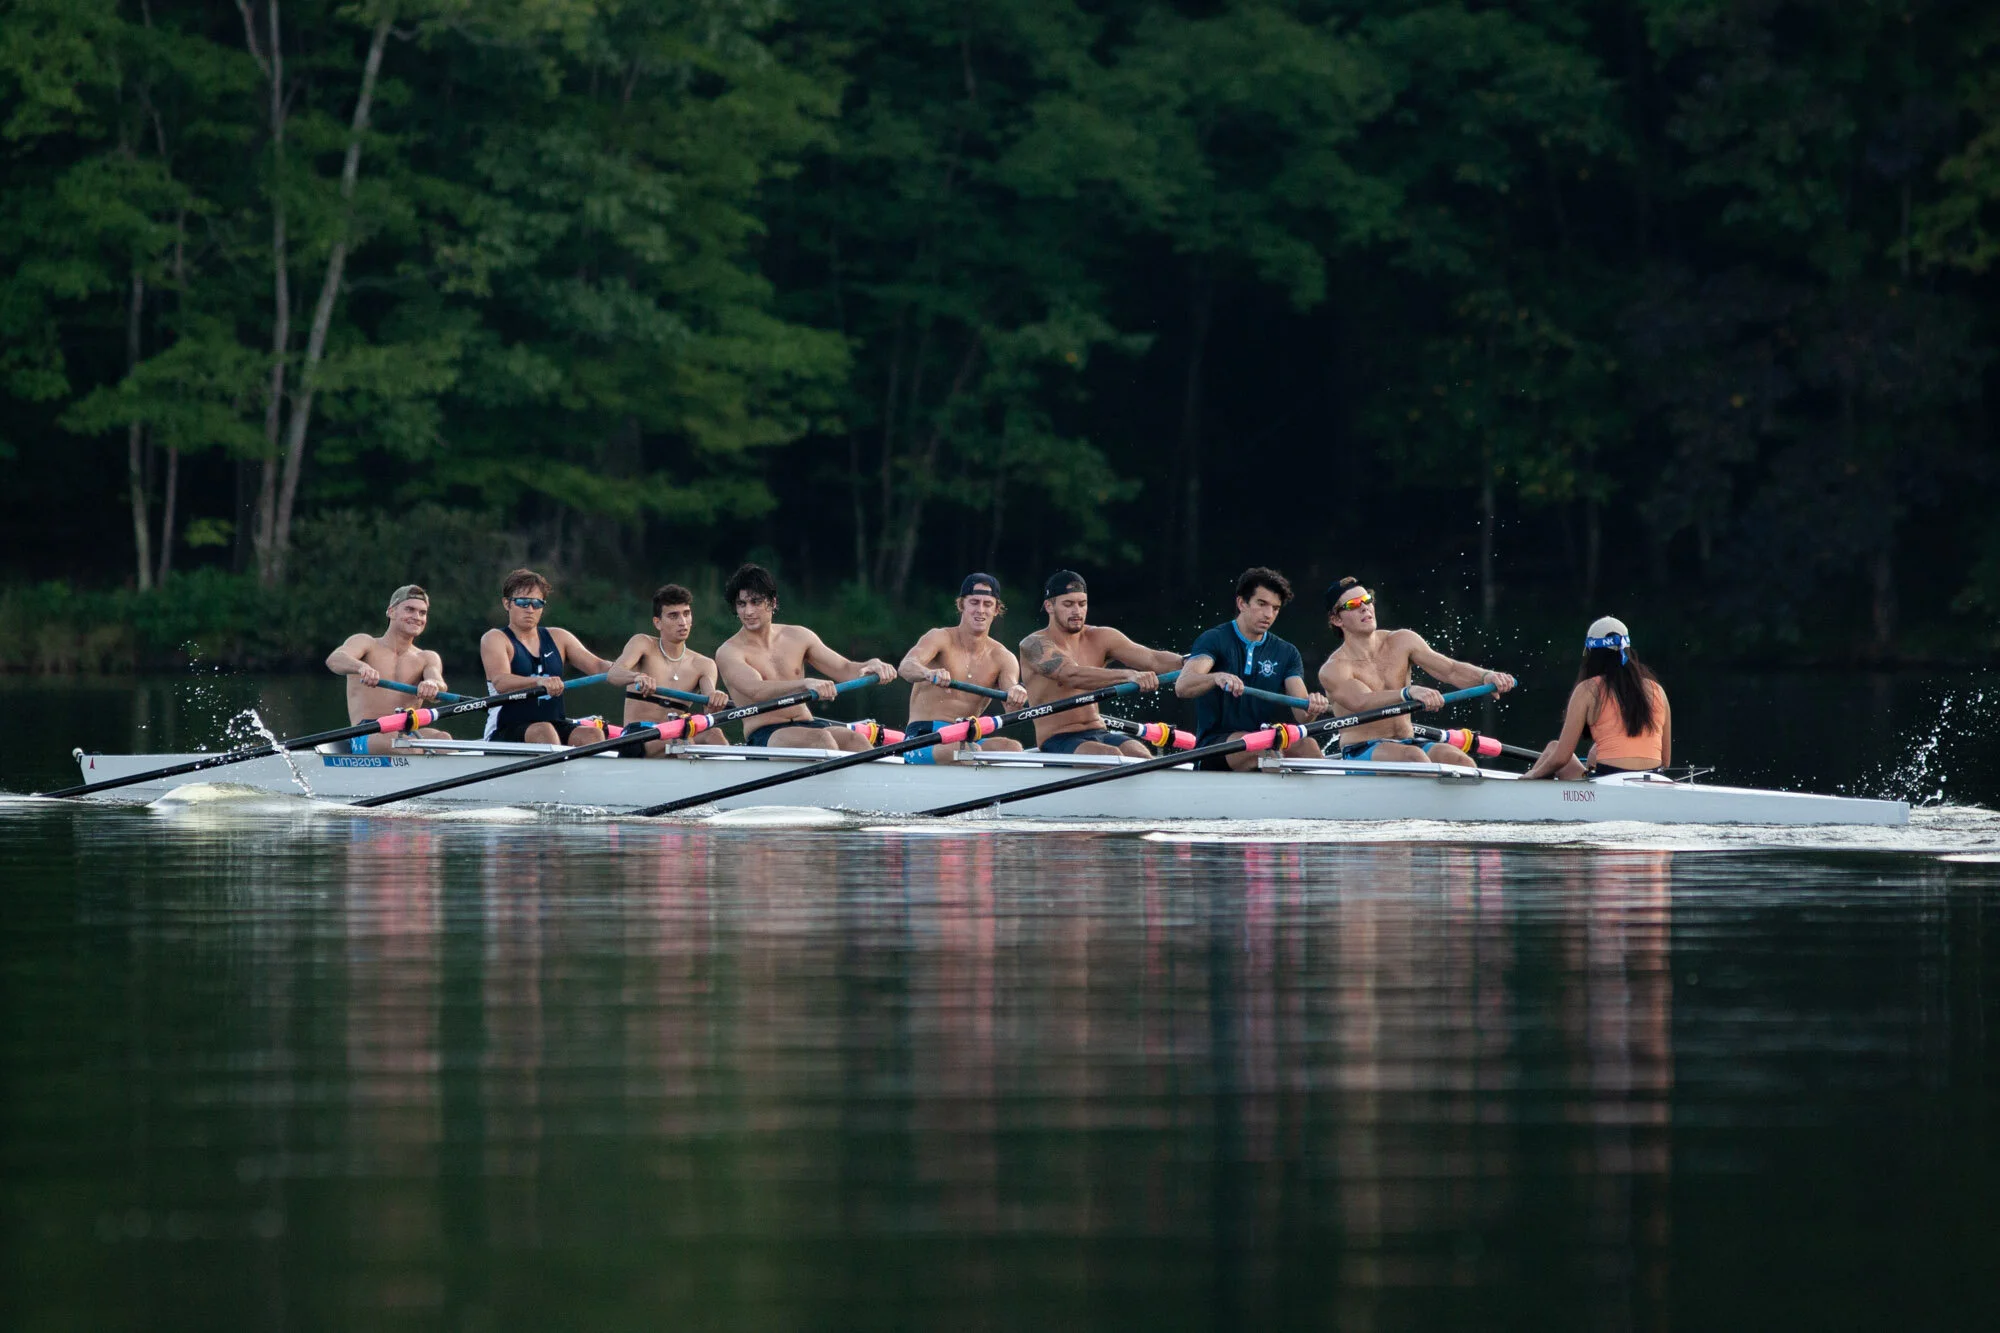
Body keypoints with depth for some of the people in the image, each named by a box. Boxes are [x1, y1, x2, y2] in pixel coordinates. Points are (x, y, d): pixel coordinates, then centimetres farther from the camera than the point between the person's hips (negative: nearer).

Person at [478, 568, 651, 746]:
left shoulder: (559, 638, 17)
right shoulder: (495, 639, 1)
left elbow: (598, 666, 6)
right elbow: (500, 682, -18)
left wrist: (635, 677, -15)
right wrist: (540, 681, -37)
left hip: (556, 726, 4)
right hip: (506, 732, -4)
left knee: (593, 734, -25)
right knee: (544, 731, -35)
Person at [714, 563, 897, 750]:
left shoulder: (798, 637, 14)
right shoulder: (728, 652, -2)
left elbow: (844, 669, 13)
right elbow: (757, 691, -21)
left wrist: (871, 666, -12)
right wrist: (806, 683, -38)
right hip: (764, 736, -4)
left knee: (855, 740, -27)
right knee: (821, 738, -34)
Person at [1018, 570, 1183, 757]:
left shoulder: (1100, 639, 10)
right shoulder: (1034, 645, -6)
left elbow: (1153, 660, -1)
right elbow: (1072, 675, -24)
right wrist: (1128, 675, -37)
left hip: (1099, 733, 5)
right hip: (1057, 741, -5)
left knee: (1140, 754, -27)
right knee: (1112, 756, -33)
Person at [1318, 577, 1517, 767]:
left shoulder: (1401, 642, 8)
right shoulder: (1333, 669, -7)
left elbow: (1451, 671, -1)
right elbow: (1361, 702, -27)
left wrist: (1486, 676, -24)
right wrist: (1410, 693, -45)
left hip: (1407, 743, 5)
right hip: (1360, 752, -5)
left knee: (1460, 761, -24)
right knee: (1413, 756, -35)